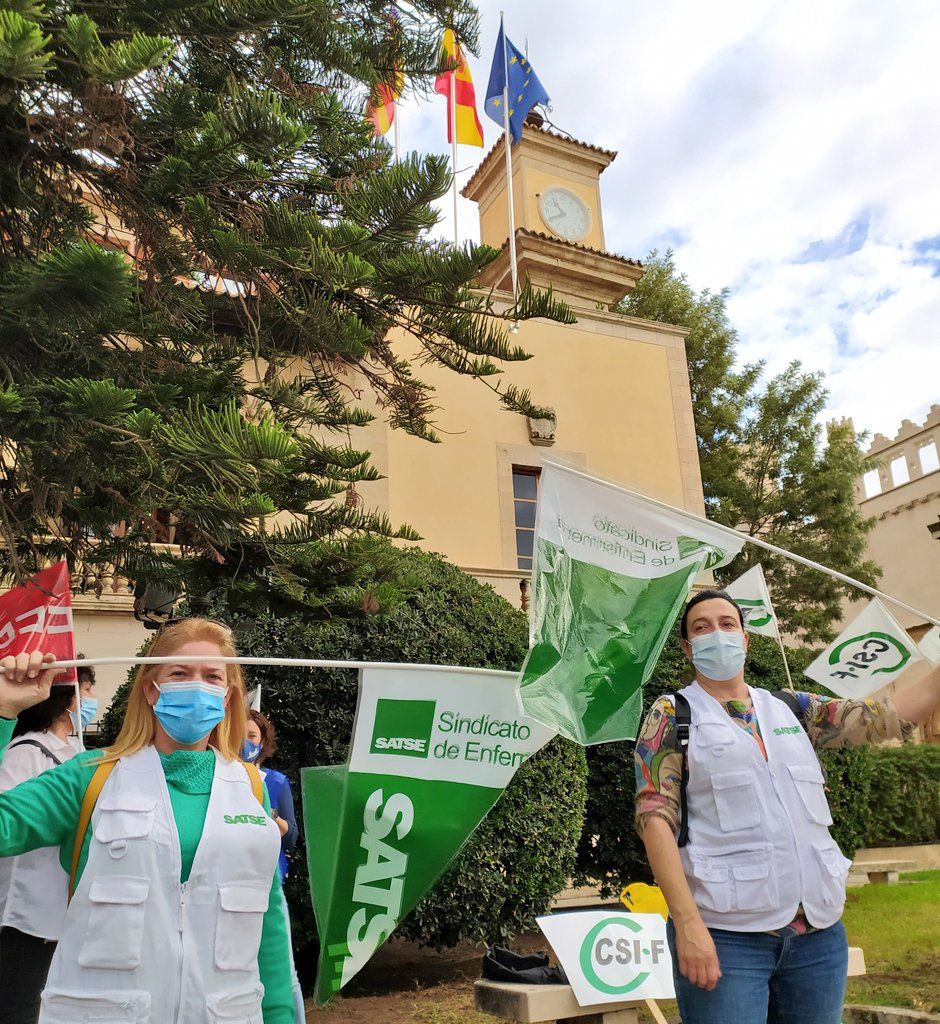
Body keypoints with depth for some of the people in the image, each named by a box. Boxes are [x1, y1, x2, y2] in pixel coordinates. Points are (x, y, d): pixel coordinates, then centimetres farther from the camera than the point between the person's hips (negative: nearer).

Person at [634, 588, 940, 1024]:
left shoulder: (791, 708, 12)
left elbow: (892, 717, 11)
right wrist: (687, 922, -19)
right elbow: (654, 819, -11)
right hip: (726, 935, -4)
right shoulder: (672, 715, -2)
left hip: (820, 931, 5)